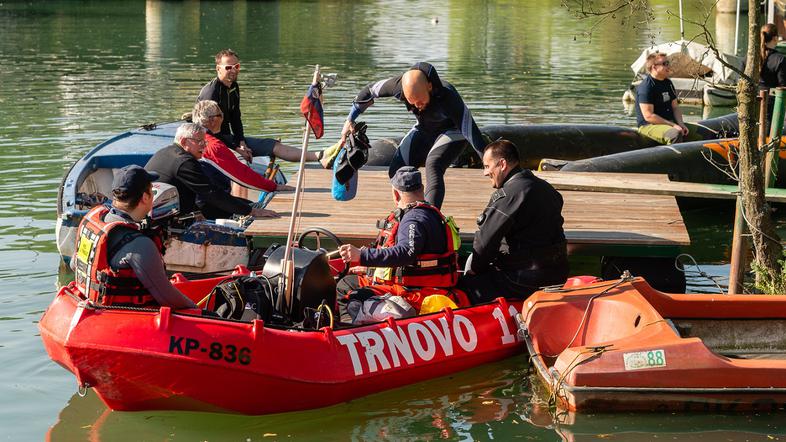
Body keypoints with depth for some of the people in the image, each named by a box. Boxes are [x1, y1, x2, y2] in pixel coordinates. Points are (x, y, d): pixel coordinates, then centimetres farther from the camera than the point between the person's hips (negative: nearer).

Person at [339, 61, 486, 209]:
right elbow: (370, 91, -7)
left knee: (433, 166, -31)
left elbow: (471, 131, -37)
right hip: (424, 130, 6)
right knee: (397, 170, -5)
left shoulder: (447, 96, -39)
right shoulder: (399, 85, -27)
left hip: (452, 131, -5)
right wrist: (350, 120, 2)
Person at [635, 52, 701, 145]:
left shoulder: (668, 83, 13)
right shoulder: (646, 87, -15)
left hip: (670, 122, 9)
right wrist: (673, 125, -19)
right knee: (675, 134, -36)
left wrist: (681, 123, -4)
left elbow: (675, 107, 16)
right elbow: (648, 116, -20)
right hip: (649, 126, -9)